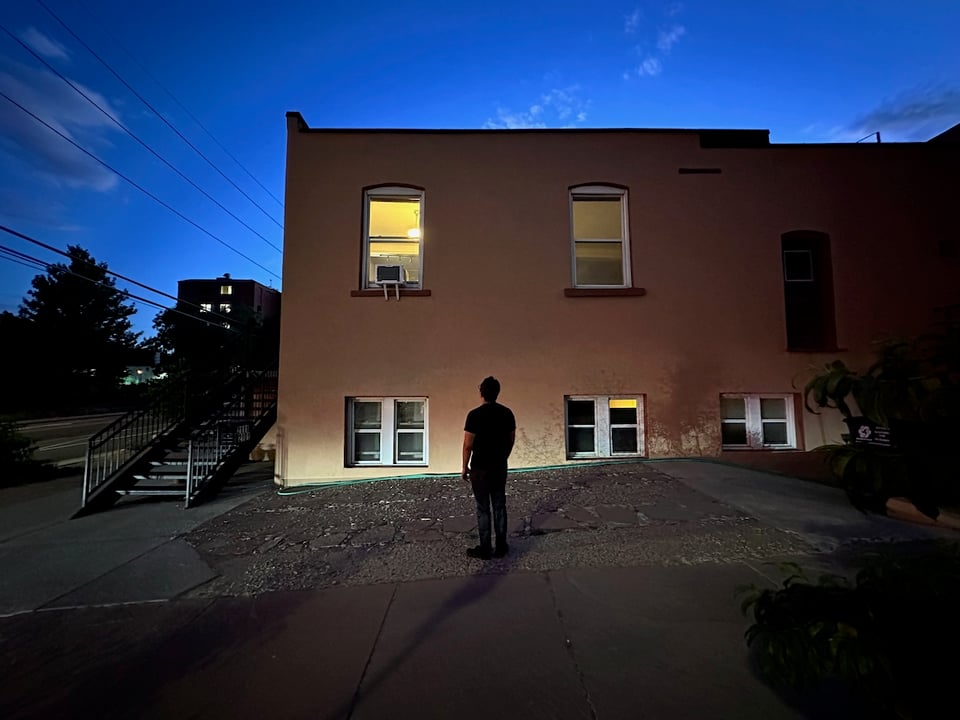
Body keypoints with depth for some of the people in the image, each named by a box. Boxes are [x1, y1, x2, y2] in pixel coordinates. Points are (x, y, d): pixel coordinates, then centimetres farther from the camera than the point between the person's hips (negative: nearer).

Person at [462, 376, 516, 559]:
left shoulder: (475, 414, -17)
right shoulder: (507, 413, -1)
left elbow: (468, 444, -14)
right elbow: (511, 440, 8)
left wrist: (465, 467, -3)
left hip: (480, 468, -5)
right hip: (500, 467, 5)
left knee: (483, 509, 6)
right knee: (500, 506, 13)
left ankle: (485, 549, 16)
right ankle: (501, 547, 22)